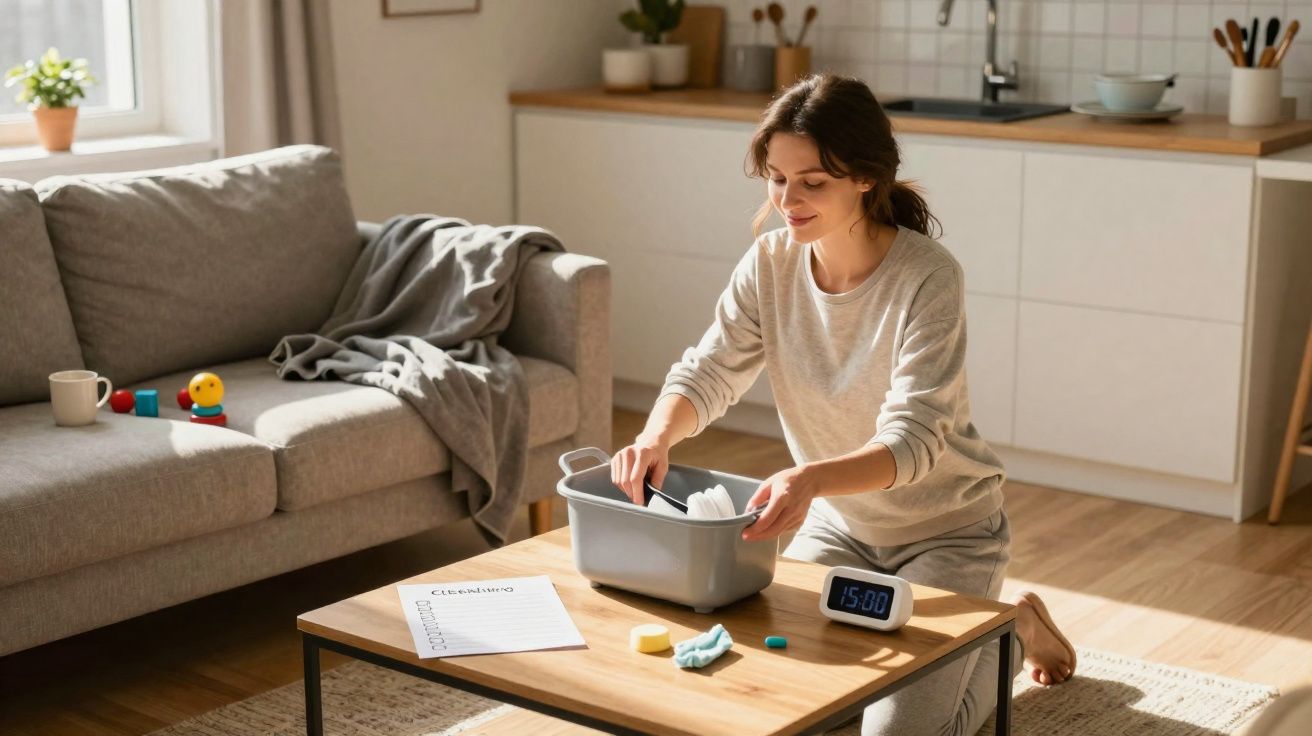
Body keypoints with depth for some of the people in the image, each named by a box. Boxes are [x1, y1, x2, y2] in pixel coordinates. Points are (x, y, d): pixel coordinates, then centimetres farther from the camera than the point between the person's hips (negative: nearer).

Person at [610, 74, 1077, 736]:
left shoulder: (927, 278, -27)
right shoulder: (771, 261, -12)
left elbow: (912, 441, -33)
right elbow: (708, 373, -11)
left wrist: (812, 478, -53)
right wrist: (657, 435, -35)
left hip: (944, 527, -5)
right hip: (839, 523, 5)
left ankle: (1013, 628, 17)